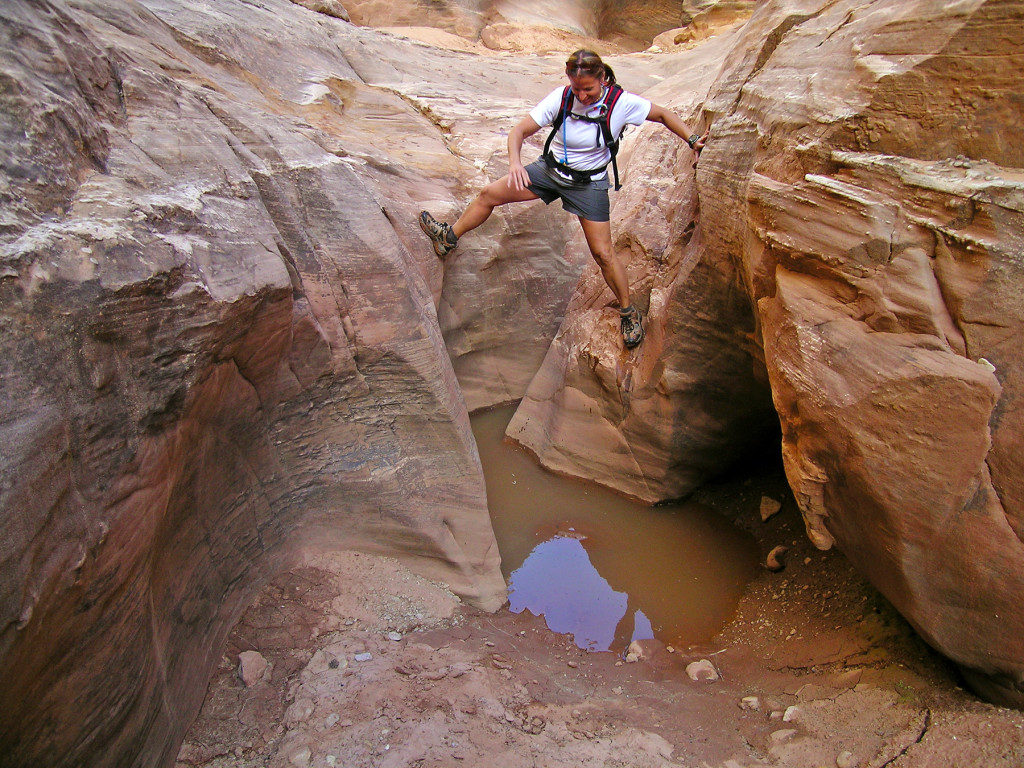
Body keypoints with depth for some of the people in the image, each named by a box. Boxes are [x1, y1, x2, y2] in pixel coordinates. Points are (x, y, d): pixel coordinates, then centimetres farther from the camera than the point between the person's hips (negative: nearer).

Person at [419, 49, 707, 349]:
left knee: (603, 253, -7)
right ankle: (449, 237, 28)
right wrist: (515, 162, -39)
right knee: (489, 194, 3)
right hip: (550, 168, 3)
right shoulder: (561, 98, -20)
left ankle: (629, 312, 13)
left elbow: (663, 114, -7)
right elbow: (519, 131, -20)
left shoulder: (622, 103, -23)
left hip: (589, 183, -3)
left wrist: (692, 139, -18)